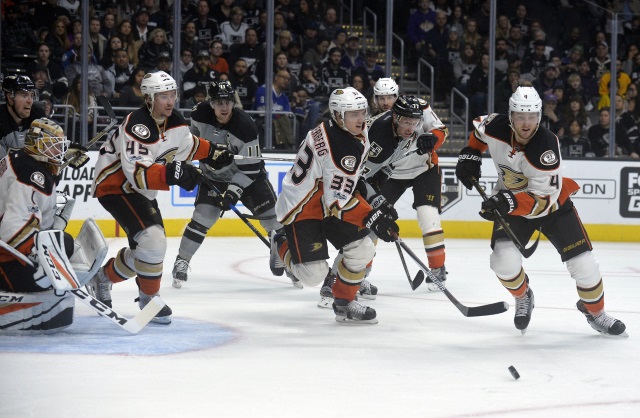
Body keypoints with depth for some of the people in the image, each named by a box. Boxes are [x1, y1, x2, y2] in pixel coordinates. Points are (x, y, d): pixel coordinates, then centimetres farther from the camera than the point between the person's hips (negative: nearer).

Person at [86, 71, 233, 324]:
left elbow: (186, 144, 24)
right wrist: (170, 174, -51)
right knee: (152, 239, -23)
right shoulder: (137, 125, -29)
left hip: (141, 190, 9)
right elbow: (138, 173, -38)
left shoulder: (175, 122, -1)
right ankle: (148, 297, -5)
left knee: (147, 247, 13)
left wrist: (213, 154, 16)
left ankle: (104, 277, 33)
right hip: (114, 186, -9)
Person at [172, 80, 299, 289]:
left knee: (273, 217, -4)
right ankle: (181, 263, -3)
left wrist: (234, 190, -30)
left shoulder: (245, 126, -28)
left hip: (247, 176, -2)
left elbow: (250, 167, -24)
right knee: (202, 217, -13)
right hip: (213, 176, 2)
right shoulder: (201, 115, -17)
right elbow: (191, 139, 7)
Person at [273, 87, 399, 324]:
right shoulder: (340, 150, -31)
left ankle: (344, 303, 15)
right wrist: (371, 217, -35)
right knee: (314, 275, -12)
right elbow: (338, 202, -31)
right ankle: (284, 247, 19)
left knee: (362, 250, -4)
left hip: (330, 199, 9)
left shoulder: (358, 133, -2)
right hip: (302, 208, -9)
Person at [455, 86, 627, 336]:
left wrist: (510, 203, -48)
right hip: (511, 203, 2)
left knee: (582, 262, -7)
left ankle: (595, 313, 20)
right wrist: (470, 155, -6)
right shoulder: (496, 128, -22)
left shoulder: (545, 147, -34)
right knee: (503, 261, -19)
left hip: (553, 204, -2)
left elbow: (543, 199, -35)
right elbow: (479, 129, 6)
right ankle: (523, 297, 15)